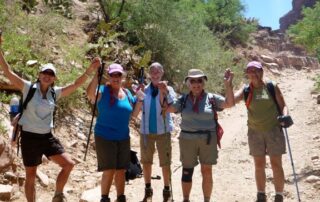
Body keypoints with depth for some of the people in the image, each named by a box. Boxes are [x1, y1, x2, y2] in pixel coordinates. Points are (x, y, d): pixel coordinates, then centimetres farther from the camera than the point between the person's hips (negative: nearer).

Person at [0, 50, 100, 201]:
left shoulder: (55, 92, 3)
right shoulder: (28, 88, -8)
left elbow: (76, 84, 1)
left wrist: (90, 70, -9)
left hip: (47, 137, 4)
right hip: (29, 137, -4)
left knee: (68, 164, -3)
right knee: (31, 176, 7)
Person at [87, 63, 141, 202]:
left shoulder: (127, 93, 8)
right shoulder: (103, 90, -8)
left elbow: (133, 114, 11)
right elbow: (90, 94, -31)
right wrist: (97, 75, -38)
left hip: (123, 138, 5)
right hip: (105, 137, -5)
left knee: (121, 170, 11)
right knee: (109, 170, -6)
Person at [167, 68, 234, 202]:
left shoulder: (211, 98, -1)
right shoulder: (183, 100, 3)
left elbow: (230, 103, -11)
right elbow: (168, 109, 1)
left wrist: (228, 85, -20)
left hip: (208, 139, -1)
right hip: (187, 139, 1)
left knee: (207, 172, 6)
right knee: (187, 171, 10)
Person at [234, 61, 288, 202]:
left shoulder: (272, 87, -1)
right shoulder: (245, 91, 3)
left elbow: (282, 105, 0)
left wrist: (285, 116, -20)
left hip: (273, 130, -2)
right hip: (255, 132, 2)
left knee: (276, 164, 0)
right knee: (259, 165, 10)